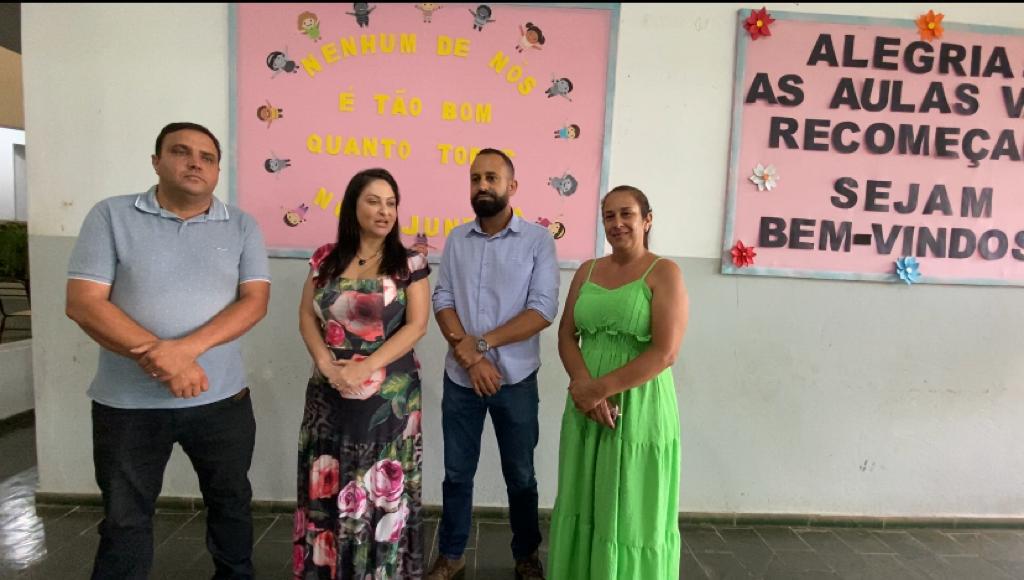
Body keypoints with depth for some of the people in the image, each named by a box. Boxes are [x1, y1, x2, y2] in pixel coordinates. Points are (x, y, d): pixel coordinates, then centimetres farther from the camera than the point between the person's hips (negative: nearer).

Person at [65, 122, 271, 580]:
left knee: (231, 503, 18)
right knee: (124, 520, 14)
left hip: (222, 399, 2)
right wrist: (157, 357, -20)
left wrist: (186, 348, -22)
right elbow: (83, 303, -10)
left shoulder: (242, 227, 1)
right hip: (128, 403, -1)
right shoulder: (111, 216, -3)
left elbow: (255, 300, -9)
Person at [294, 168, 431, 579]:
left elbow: (416, 325, -8)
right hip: (329, 393, 3)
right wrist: (326, 363, -10)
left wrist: (366, 367, -16)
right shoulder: (326, 259, 6)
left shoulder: (409, 263, -3)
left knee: (383, 487, 4)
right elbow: (306, 317, 6)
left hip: (389, 395, -2)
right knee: (328, 485, 10)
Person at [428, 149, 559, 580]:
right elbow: (442, 301, -1)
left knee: (520, 476, 13)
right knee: (457, 473, 15)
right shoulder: (457, 238, 4)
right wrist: (468, 356, -15)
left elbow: (543, 311, -14)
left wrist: (481, 342, -17)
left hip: (516, 380, -2)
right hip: (460, 378, 3)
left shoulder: (538, 240, -6)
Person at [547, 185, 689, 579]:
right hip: (587, 406, 5)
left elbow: (665, 353, -15)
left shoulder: (664, 273, -7)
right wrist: (585, 389, -12)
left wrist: (600, 388, -16)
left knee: (632, 512, 8)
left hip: (640, 408, -5)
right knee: (584, 503, 16)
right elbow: (566, 336, 5)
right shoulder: (587, 271, 9)